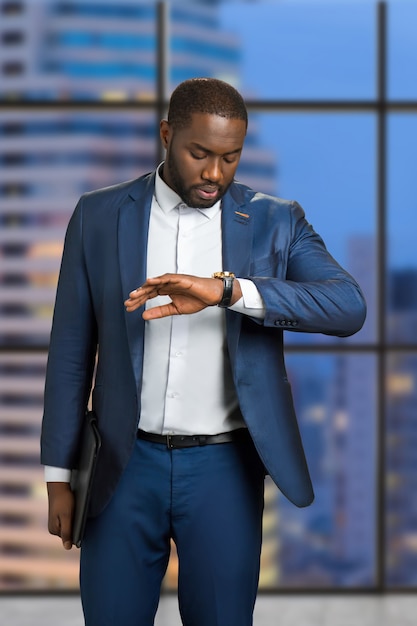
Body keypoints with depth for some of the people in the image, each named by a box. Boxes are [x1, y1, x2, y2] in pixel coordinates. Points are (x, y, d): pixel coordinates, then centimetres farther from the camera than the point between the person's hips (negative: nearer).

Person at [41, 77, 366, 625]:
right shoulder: (99, 216, 2)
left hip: (224, 470, 0)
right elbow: (72, 350, 5)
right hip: (127, 465, 0)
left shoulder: (275, 222, 0)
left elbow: (348, 306, -17)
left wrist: (227, 289, -29)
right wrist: (59, 474, 4)